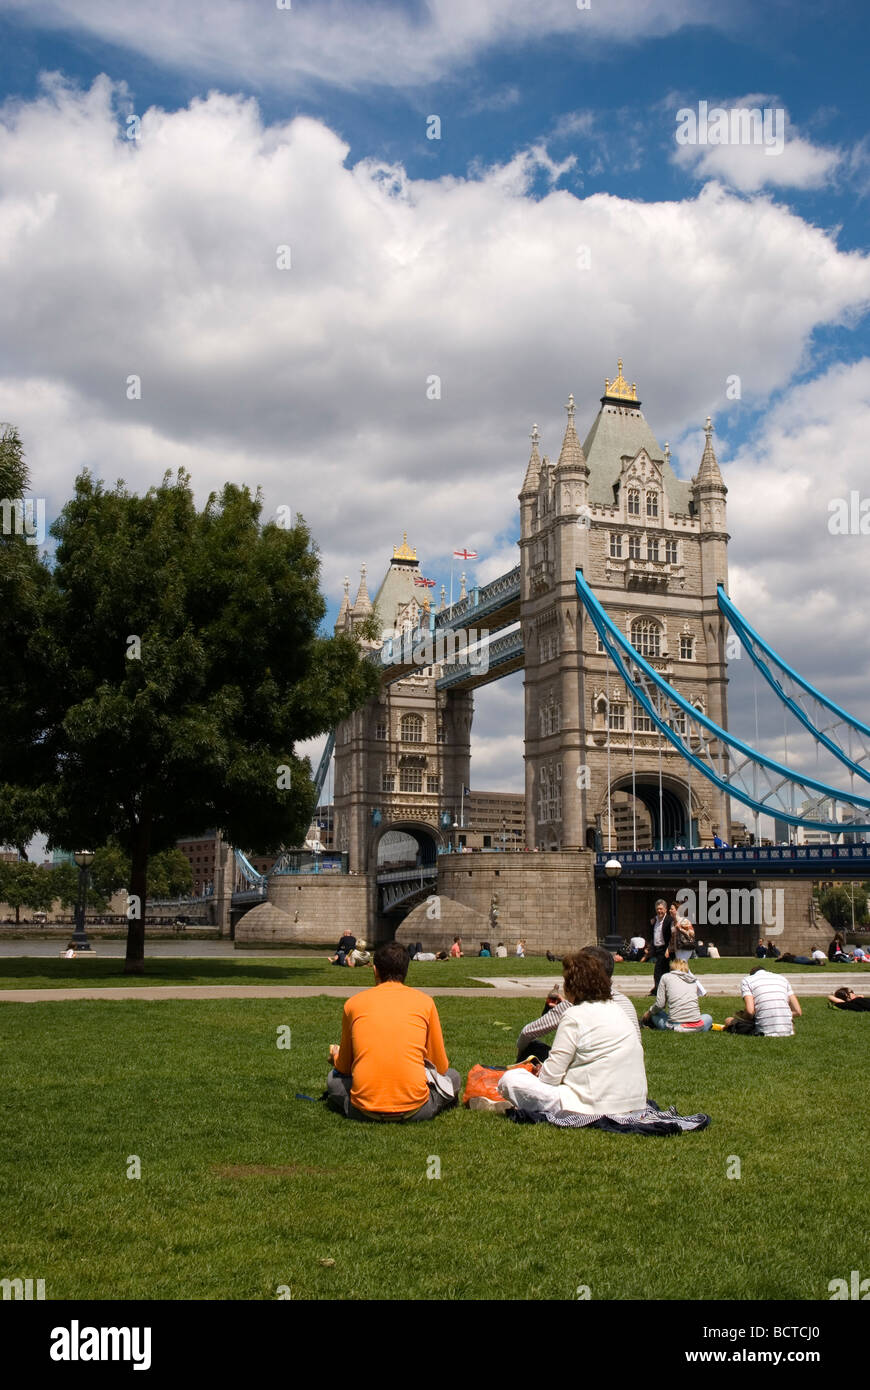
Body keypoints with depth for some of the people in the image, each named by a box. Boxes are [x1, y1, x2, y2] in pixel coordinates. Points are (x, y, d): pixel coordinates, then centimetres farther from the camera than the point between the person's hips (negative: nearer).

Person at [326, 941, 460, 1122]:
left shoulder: (353, 1003, 7)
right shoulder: (425, 1001, 4)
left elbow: (344, 1068, 17)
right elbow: (441, 1067, 12)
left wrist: (336, 1056, 42)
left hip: (364, 1111, 0)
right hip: (413, 1110, 0)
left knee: (334, 1078, 31)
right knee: (452, 1076, 26)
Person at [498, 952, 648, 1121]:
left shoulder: (574, 1017, -12)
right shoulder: (616, 1008, 11)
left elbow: (552, 1074, -12)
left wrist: (540, 1074, 10)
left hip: (593, 1107, -9)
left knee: (509, 1080, -8)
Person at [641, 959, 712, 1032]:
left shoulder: (666, 977, 9)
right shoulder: (693, 980, 18)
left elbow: (659, 1004, 2)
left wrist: (649, 1012, 22)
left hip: (675, 1025, 0)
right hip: (696, 1028, 0)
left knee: (654, 1014, 30)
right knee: (708, 1017, 33)